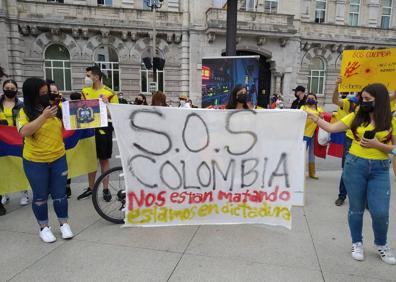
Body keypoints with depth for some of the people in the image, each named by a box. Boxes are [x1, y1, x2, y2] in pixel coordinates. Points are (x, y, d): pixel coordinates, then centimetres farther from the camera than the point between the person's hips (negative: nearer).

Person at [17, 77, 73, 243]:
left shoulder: (56, 107, 0)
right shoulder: (25, 112, -7)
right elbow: (24, 132, -23)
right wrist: (43, 116, -28)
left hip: (58, 158, 2)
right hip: (35, 162, -2)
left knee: (60, 194, 11)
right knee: (40, 196, 11)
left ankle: (64, 224, 28)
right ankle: (44, 228, 28)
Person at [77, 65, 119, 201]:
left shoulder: (109, 93, -8)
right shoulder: (85, 91, 7)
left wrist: (107, 105, -22)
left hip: (103, 129, -4)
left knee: (104, 160, 4)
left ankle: (106, 189, 15)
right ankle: (90, 188, 25)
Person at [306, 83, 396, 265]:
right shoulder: (356, 117, 1)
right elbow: (331, 128, -3)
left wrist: (376, 144, -16)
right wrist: (314, 117, -12)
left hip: (379, 169, 0)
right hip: (355, 165, 1)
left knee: (380, 212, -1)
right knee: (356, 208, 11)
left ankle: (381, 244, 28)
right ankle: (357, 243, 30)